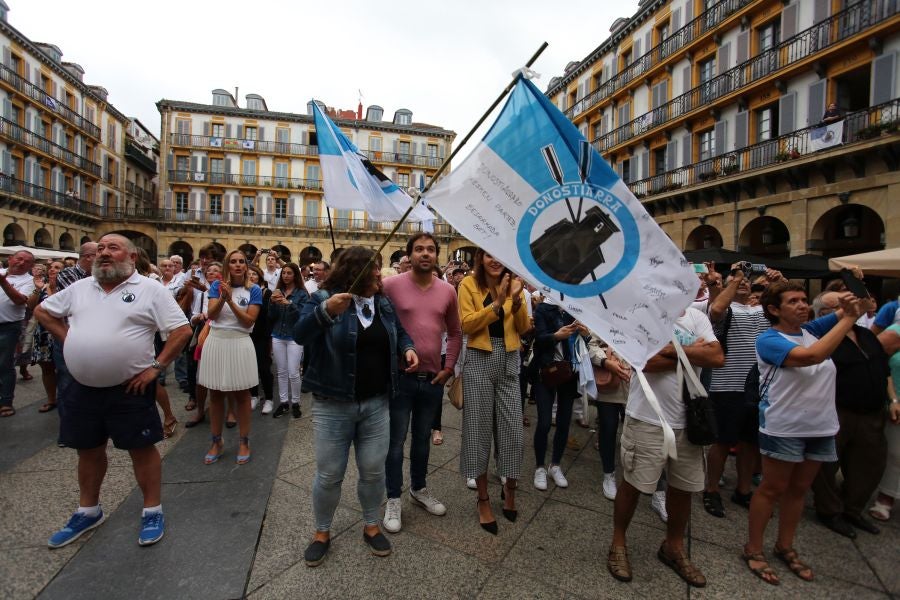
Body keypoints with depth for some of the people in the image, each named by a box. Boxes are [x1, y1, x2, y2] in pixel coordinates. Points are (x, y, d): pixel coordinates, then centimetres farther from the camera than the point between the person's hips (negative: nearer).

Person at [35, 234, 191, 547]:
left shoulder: (150, 290, -9)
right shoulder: (79, 288, 8)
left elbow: (182, 330, -14)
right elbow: (43, 311, 22)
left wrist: (156, 366, -16)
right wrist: (68, 340, 8)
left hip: (128, 387, -5)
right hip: (83, 387, 6)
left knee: (142, 449, 5)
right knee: (88, 450, 20)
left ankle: (152, 511, 21)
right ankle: (88, 511, 39)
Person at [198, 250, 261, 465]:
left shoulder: (254, 290, -1)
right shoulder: (217, 285, 4)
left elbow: (249, 321, -9)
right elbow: (211, 315, -5)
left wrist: (230, 300, -17)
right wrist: (222, 297, -21)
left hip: (240, 344, -2)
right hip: (216, 342, 2)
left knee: (242, 395, 6)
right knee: (216, 395, 11)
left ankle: (244, 442, 20)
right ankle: (216, 441, 26)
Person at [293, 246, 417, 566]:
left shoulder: (384, 303, 7)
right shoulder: (323, 298, -8)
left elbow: (399, 332, 19)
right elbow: (300, 335, -22)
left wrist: (408, 348, -5)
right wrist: (326, 311, -40)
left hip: (377, 403, 4)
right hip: (333, 405, -3)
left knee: (373, 470, 13)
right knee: (329, 474, 9)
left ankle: (371, 526, 37)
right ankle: (322, 532, 34)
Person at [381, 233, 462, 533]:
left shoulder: (447, 290, 2)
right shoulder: (391, 285, -9)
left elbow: (455, 332, 11)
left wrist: (448, 367, 4)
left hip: (433, 378, 4)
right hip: (400, 376, -3)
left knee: (422, 438, 20)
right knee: (396, 441, 8)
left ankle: (419, 489, 40)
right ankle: (393, 499, 26)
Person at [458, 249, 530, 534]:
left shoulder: (513, 283, 7)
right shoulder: (469, 284, -3)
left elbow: (524, 328, 3)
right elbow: (467, 324, -14)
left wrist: (517, 300, -14)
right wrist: (497, 303, -21)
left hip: (509, 361, 3)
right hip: (479, 361, -3)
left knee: (512, 427, 8)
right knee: (479, 427, 7)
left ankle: (509, 488, 34)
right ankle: (483, 499, 24)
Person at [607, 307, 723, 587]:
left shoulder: (698, 318, 5)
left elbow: (717, 358, -9)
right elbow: (647, 361, -23)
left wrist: (674, 350, -18)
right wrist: (693, 354, -13)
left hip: (687, 419, 5)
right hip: (648, 420, -5)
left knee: (683, 487, 18)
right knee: (634, 484, 8)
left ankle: (674, 547, 40)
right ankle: (618, 543, 30)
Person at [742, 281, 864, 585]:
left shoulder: (812, 329, 6)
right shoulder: (768, 339, -14)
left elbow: (856, 309, 16)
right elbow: (811, 356, -30)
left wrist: (851, 306, -8)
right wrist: (848, 318, -22)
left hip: (821, 426, 6)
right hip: (784, 428, -6)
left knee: (798, 489, 17)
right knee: (772, 489, 4)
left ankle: (785, 547, 33)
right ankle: (753, 549, 19)